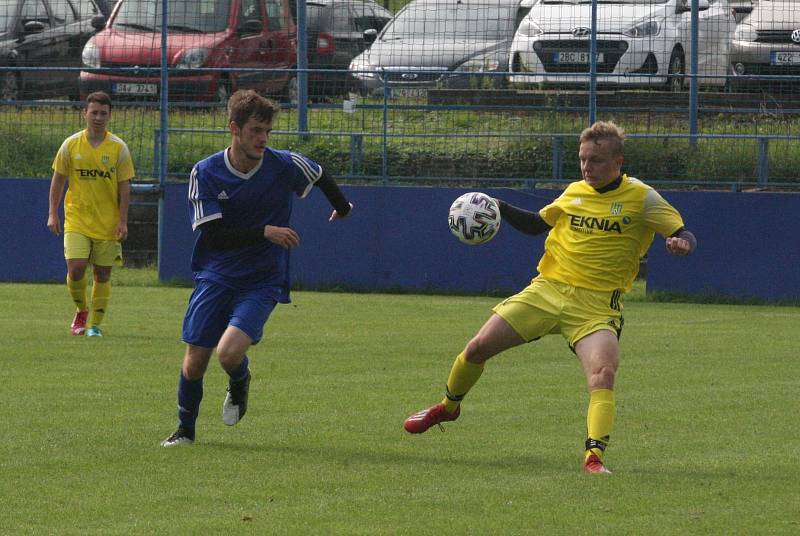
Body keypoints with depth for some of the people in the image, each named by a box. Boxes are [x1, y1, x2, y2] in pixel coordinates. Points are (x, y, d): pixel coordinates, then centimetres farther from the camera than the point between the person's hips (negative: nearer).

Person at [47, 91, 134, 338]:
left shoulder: (119, 148, -2)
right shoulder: (71, 145, 0)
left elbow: (124, 187, 0)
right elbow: (58, 180, 7)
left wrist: (123, 222, -6)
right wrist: (53, 213, 2)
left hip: (108, 223, 0)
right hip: (76, 220, 0)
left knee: (103, 274, 3)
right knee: (75, 268, -14)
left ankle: (95, 324, 14)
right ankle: (81, 310, 12)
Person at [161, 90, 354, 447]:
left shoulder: (285, 166, -9)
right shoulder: (205, 173, -10)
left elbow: (322, 176, 15)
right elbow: (212, 235, -16)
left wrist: (342, 208, 34)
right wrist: (265, 232, -24)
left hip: (262, 282, -1)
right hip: (215, 277, 1)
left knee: (229, 352, -23)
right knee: (195, 361, -1)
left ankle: (239, 383, 14)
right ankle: (185, 430, 25)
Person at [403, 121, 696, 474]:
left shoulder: (641, 198, -3)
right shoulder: (574, 193, 10)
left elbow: (684, 236, -5)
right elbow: (538, 223, 25)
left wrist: (681, 243, -28)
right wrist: (500, 209, 11)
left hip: (597, 305, -4)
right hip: (548, 287, 4)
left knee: (603, 371, -29)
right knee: (478, 347, 2)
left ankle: (594, 457, -31)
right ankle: (448, 407, 29)